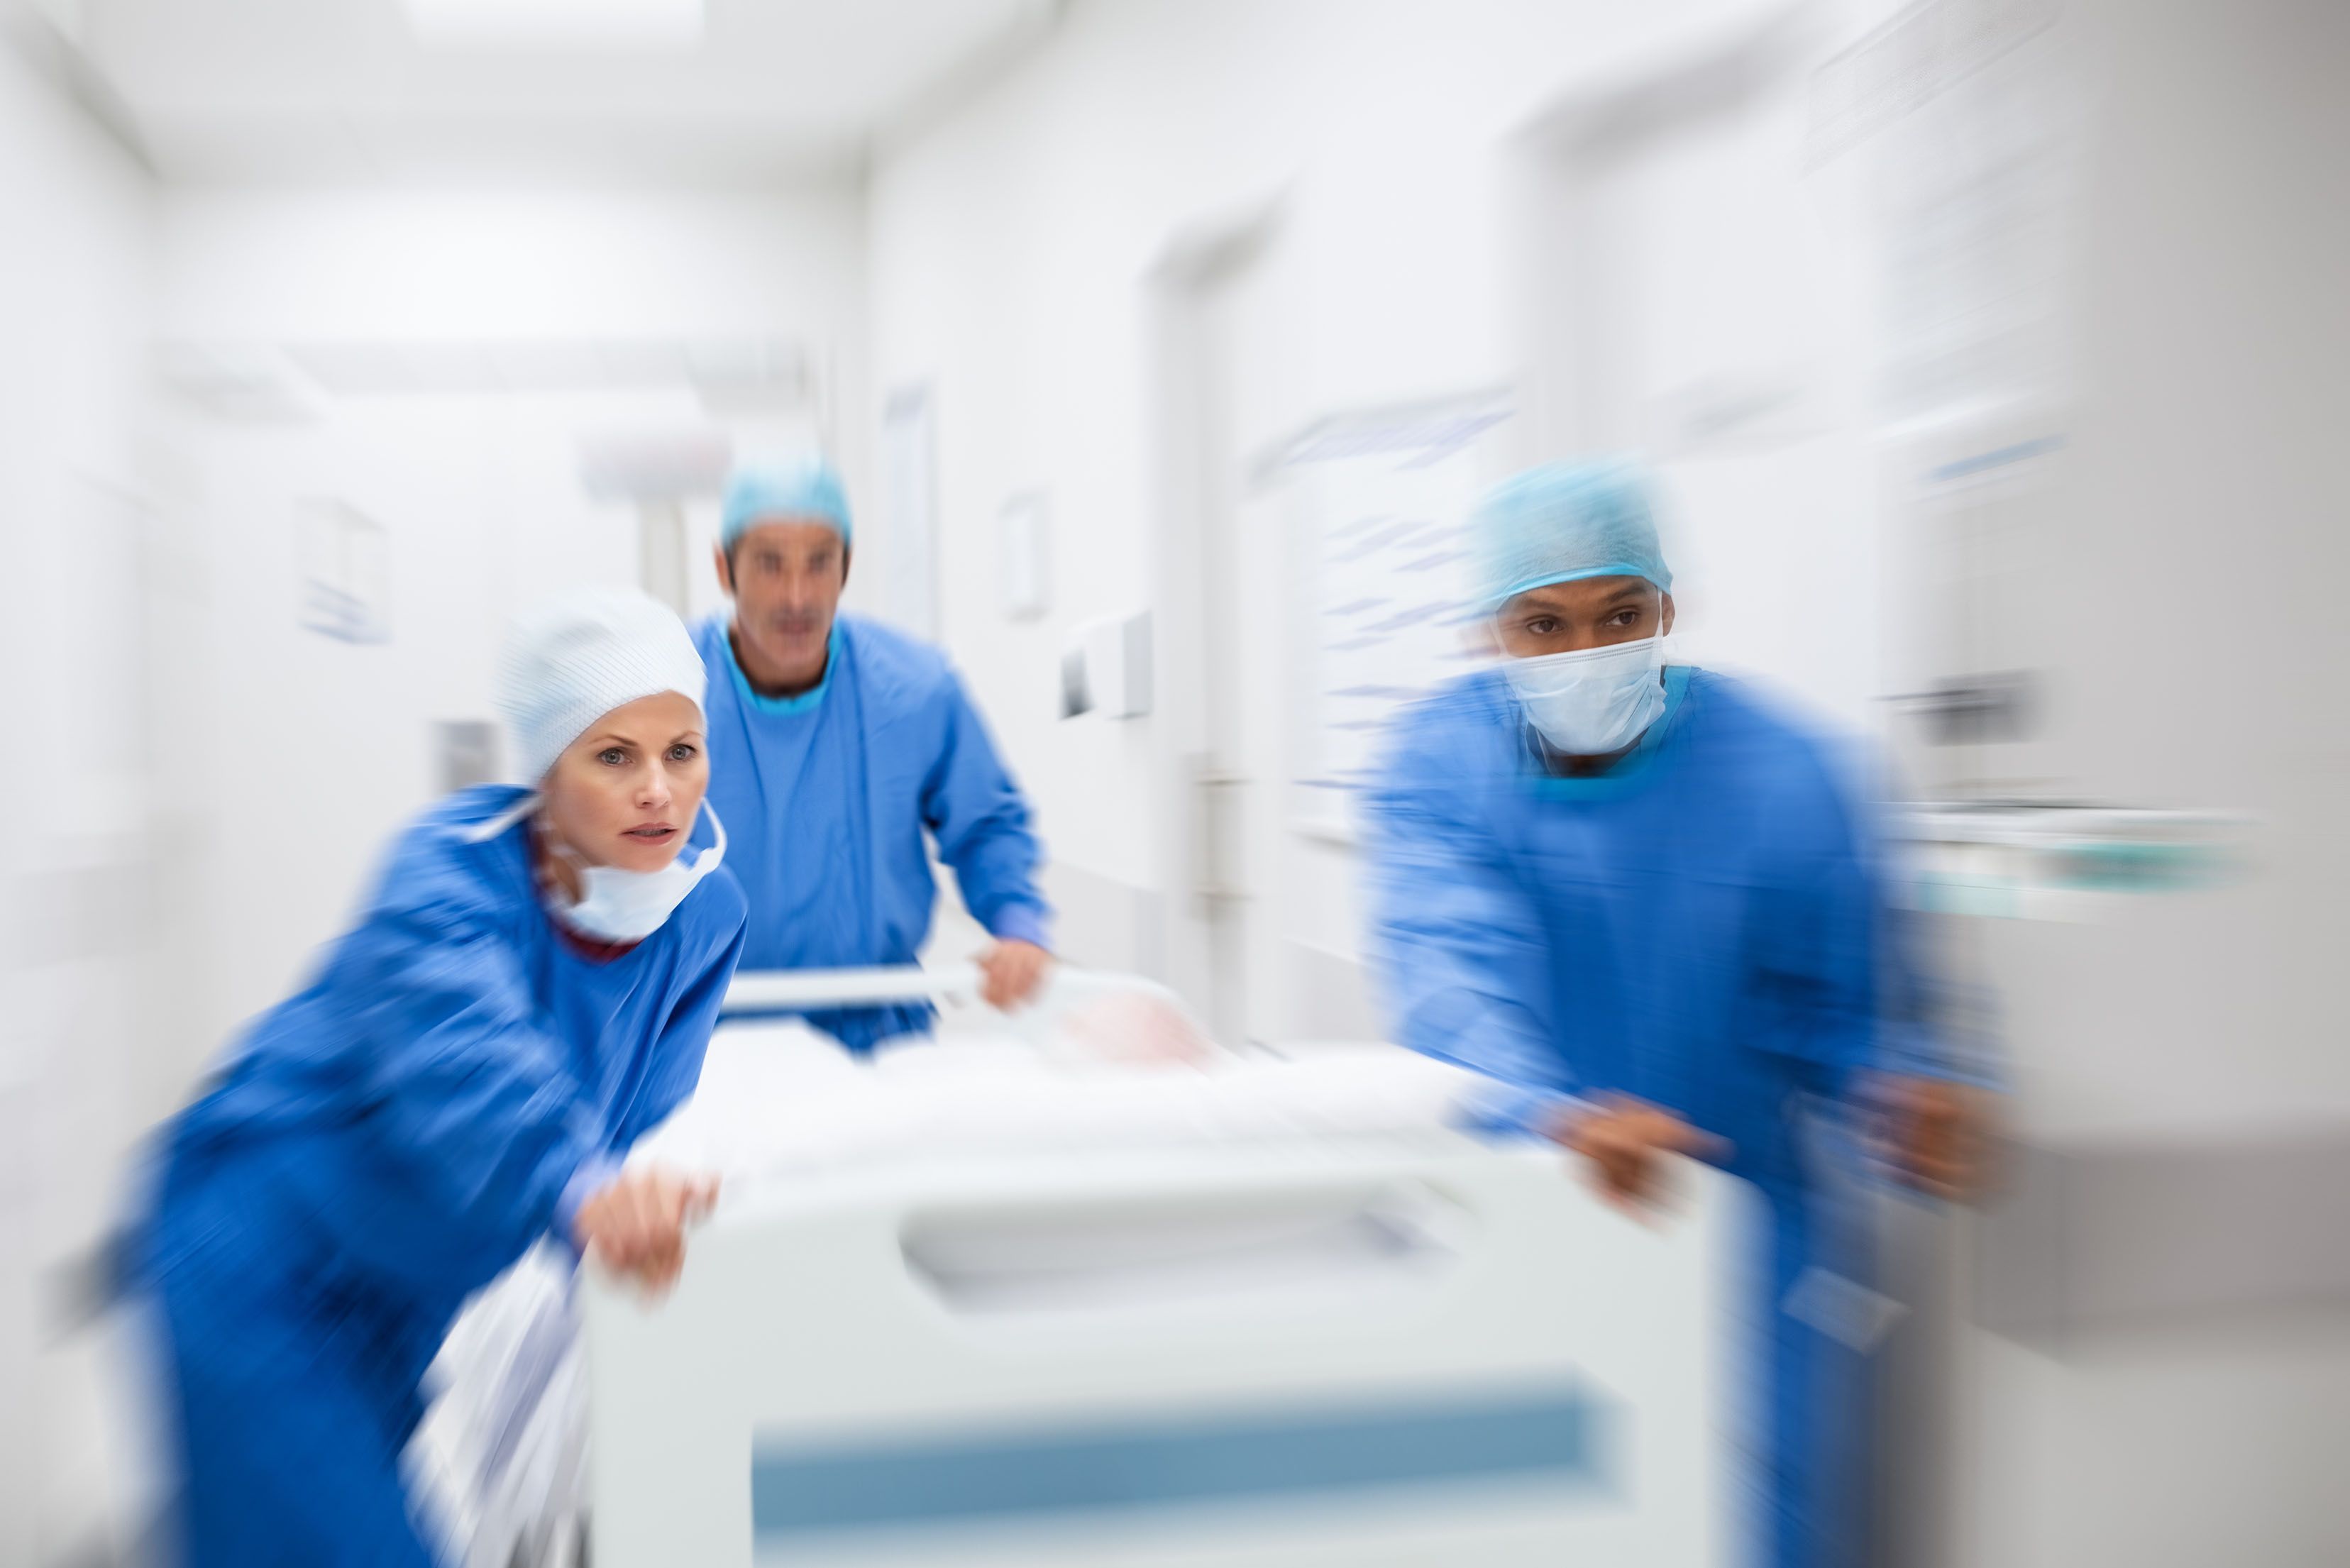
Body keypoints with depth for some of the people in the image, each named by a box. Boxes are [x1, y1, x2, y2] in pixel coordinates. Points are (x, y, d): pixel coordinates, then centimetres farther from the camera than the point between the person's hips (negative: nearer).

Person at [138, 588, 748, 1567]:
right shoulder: (448, 870, -28)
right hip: (264, 1259, -5)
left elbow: (640, 1115, -10)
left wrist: (648, 1194, -30)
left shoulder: (705, 913, -12)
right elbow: (458, 1052, -47)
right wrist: (580, 1188, -64)